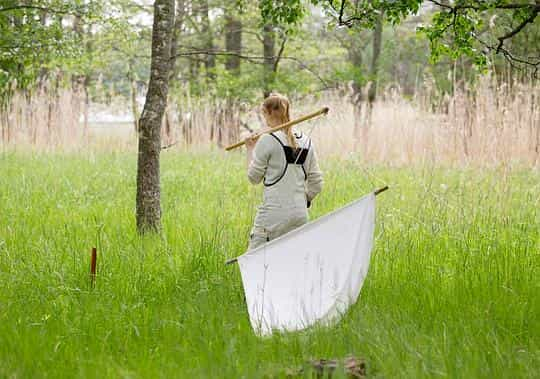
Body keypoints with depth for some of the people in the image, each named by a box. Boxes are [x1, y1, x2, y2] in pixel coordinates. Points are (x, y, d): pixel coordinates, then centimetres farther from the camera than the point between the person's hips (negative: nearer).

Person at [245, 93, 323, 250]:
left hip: (273, 214, -6)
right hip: (300, 214, 6)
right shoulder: (306, 142, 10)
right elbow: (316, 184, 12)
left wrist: (250, 149, 12)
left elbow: (254, 178, 0)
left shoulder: (267, 140, -8)